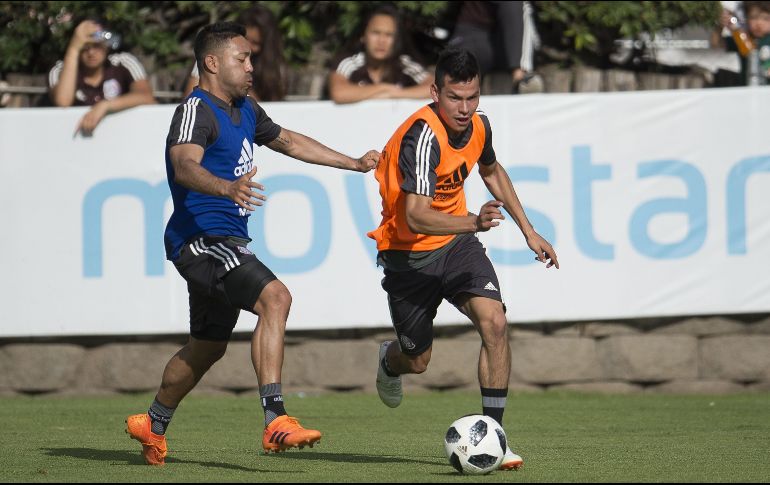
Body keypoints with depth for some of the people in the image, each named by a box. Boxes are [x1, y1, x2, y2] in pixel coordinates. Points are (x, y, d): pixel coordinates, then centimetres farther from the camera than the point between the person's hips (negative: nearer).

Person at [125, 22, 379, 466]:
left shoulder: (244, 110, 16)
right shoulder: (196, 111, -14)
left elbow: (288, 141, 32)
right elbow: (185, 166, -32)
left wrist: (355, 164, 34)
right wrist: (228, 188, -52)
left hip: (226, 244, 10)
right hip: (201, 238, -10)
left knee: (208, 347, 21)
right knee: (275, 297, -27)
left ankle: (153, 426, 39)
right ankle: (276, 421, -34)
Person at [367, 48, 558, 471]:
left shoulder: (477, 126, -6)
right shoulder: (423, 135, -28)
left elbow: (491, 170, 19)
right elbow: (415, 215, -37)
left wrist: (528, 231, 19)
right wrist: (473, 222, -52)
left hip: (457, 244, 5)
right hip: (409, 254, -5)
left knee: (494, 322, -19)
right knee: (416, 361, 8)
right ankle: (389, 362, 48)